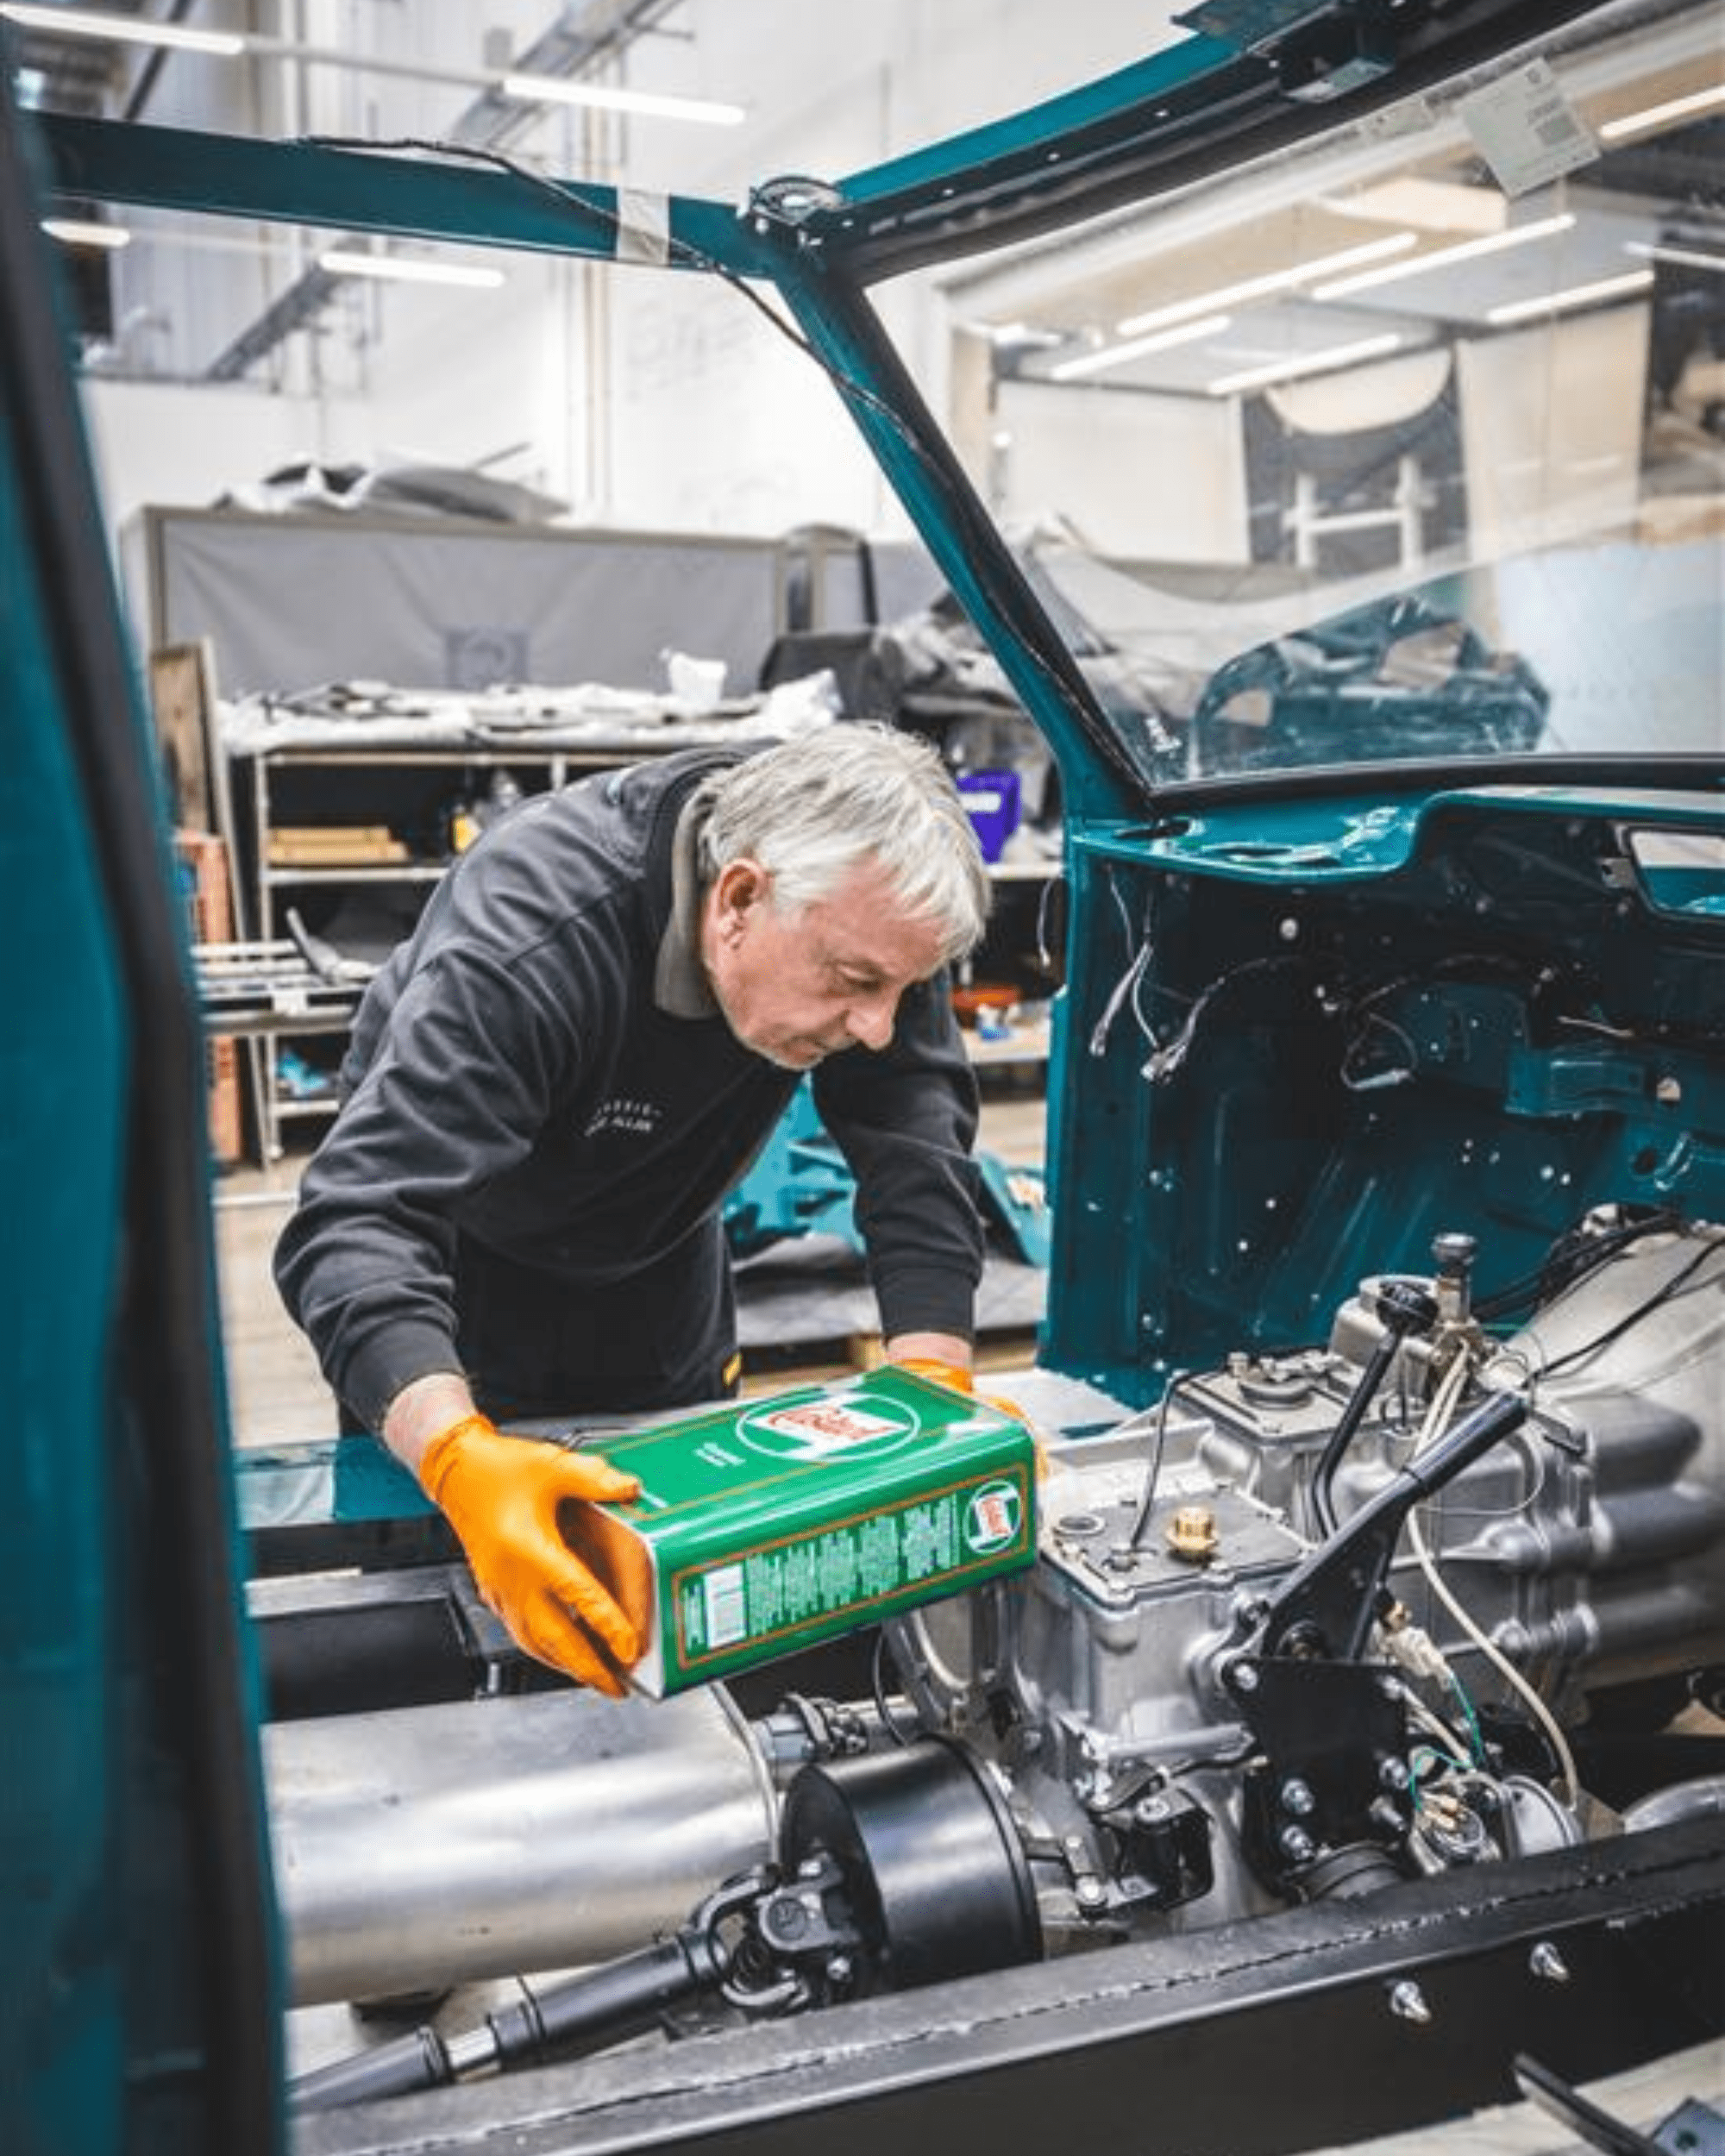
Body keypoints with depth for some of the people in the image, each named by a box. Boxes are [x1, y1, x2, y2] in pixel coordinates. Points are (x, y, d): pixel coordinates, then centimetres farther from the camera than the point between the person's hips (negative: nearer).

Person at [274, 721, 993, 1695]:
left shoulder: (866, 910, -28)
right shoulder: (525, 944, -43)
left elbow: (917, 1139, -27)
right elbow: (358, 1222, -49)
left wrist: (938, 1381, -39)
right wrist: (461, 1460, -65)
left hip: (661, 1248, 5)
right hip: (468, 1260, -4)